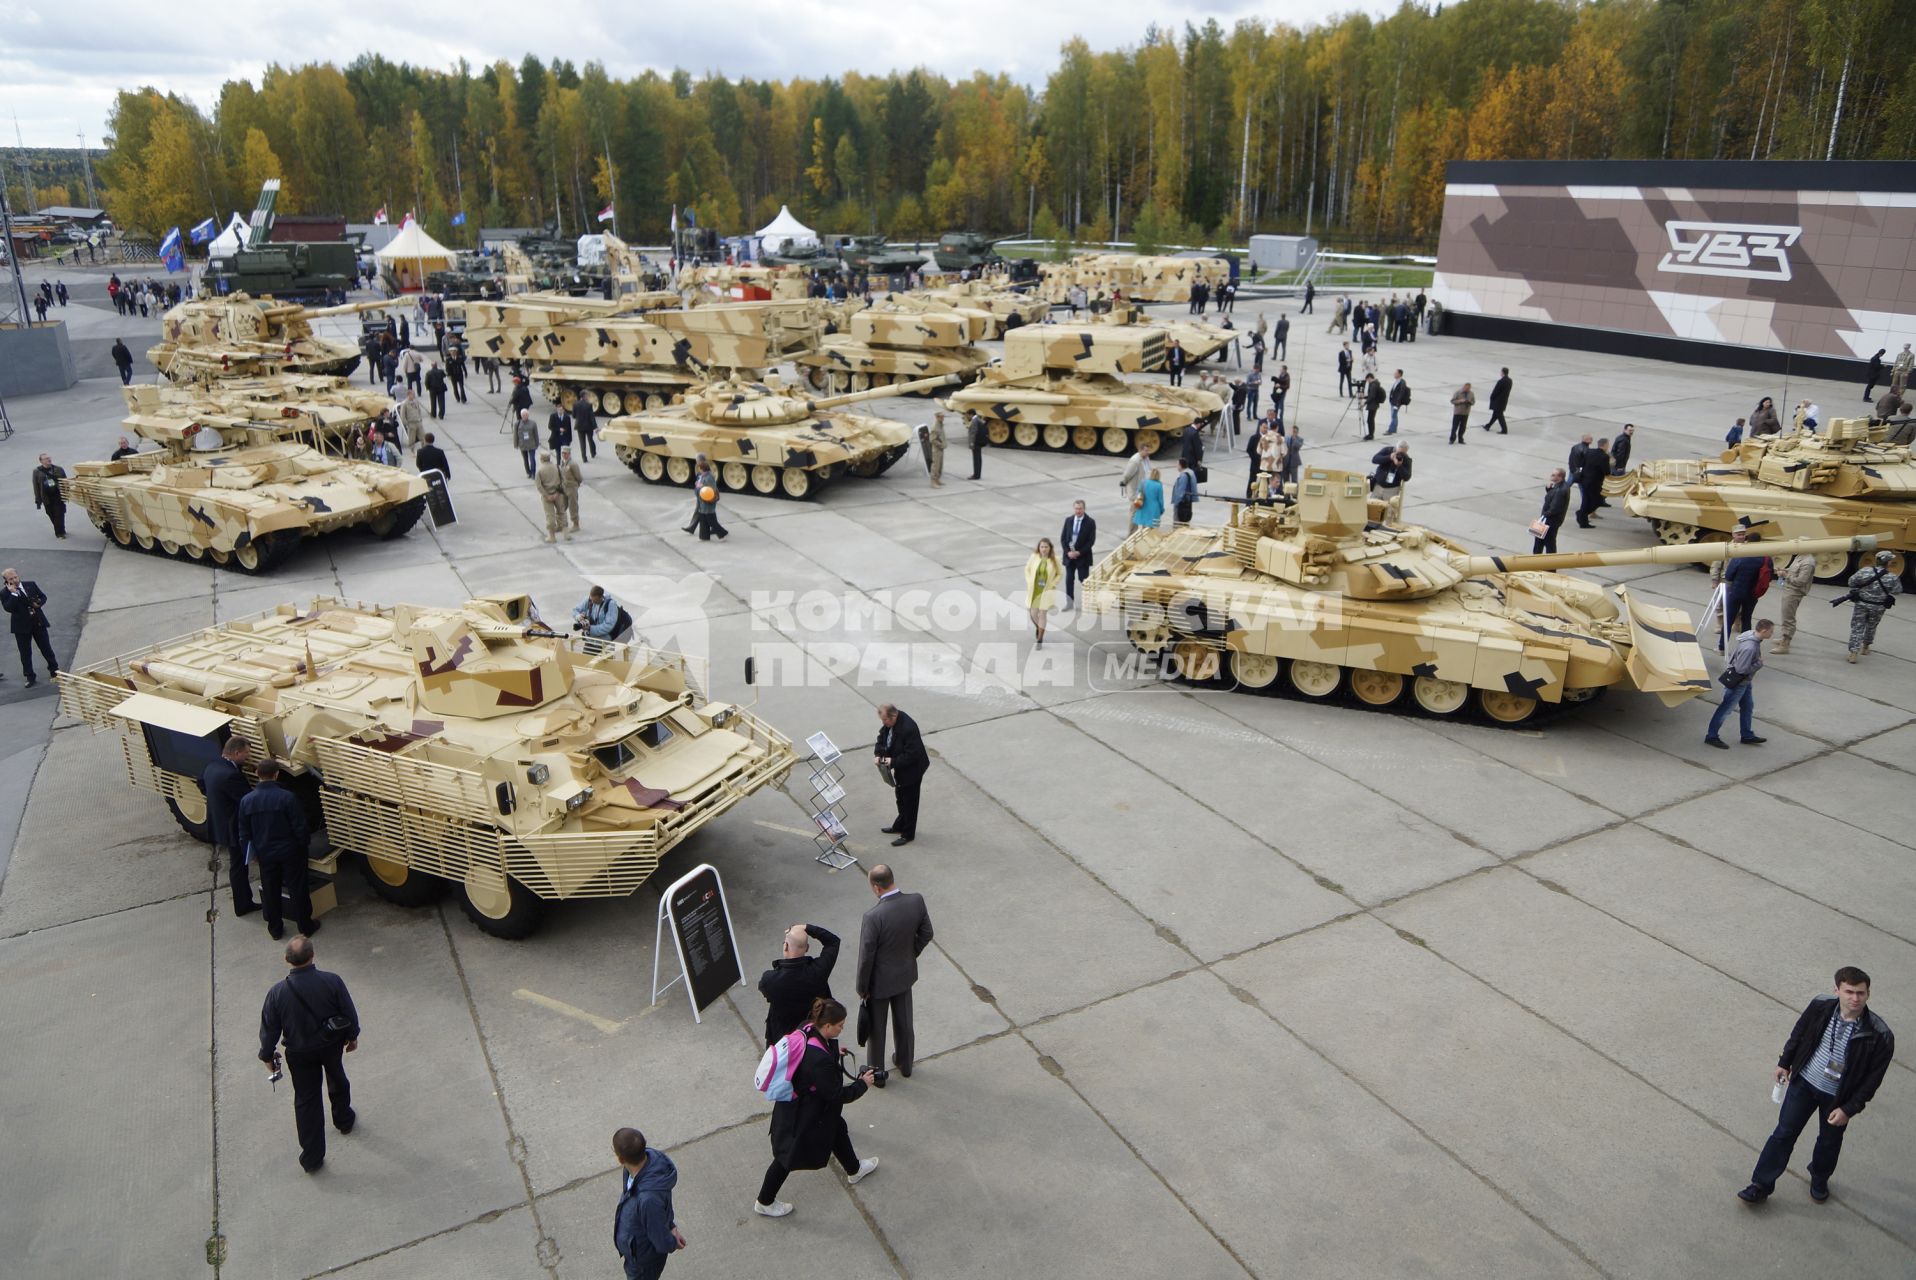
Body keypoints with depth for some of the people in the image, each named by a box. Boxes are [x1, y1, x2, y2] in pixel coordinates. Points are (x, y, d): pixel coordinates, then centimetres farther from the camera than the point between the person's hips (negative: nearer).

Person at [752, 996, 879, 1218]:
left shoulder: (808, 1030, -16)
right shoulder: (819, 1060, -41)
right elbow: (837, 1095, -26)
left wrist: (833, 1053, 2)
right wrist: (862, 1084, -14)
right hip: (801, 1117, -9)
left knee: (838, 1130, 28)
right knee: (789, 1156, 15)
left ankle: (854, 1170, 55)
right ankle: (764, 1203, 38)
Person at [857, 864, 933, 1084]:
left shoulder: (873, 917, -34)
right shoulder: (916, 901, -20)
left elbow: (866, 958, -23)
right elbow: (926, 934, -4)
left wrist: (862, 988, -8)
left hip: (880, 980, -5)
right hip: (906, 973, 5)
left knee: (876, 1027, 19)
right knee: (903, 1021, 26)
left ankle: (877, 1072, 38)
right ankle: (905, 1063, 47)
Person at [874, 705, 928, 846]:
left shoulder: (908, 728, -34)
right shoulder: (889, 724, -8)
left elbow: (912, 755, -30)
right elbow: (881, 739, 8)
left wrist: (893, 762, -28)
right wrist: (878, 754, -10)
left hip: (912, 769, -9)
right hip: (900, 768, 9)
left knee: (909, 802, 5)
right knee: (900, 798, 25)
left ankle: (908, 834, 19)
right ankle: (899, 826, 44)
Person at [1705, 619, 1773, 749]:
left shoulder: (1752, 634, -7)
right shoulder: (1749, 648, -34)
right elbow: (1741, 669, -28)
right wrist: (1759, 664, -18)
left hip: (1746, 681, 9)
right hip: (1737, 683, -9)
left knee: (1748, 707, 20)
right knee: (1725, 709, 3)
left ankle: (1747, 736, 34)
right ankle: (1711, 736, 15)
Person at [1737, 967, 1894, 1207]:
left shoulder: (1879, 1036, -23)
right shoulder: (1820, 1007, -17)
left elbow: (1872, 1079, -14)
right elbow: (1799, 1034, 2)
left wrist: (1849, 1109, -14)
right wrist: (1785, 1062, 10)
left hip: (1837, 1097, -1)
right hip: (1804, 1082, 1)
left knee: (1829, 1142, 20)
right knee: (1784, 1133, 5)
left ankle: (1819, 1180, 49)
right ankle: (1761, 1186, 15)